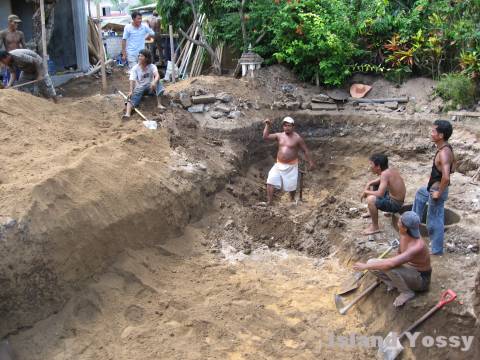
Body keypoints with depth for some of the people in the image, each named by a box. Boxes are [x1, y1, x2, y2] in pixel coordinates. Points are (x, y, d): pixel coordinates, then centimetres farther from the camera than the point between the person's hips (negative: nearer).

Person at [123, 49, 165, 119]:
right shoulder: (135, 68, -6)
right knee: (132, 98, -28)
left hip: (150, 87, 0)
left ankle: (159, 104, -30)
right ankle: (127, 114, -51)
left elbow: (157, 75, -26)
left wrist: (154, 82, -50)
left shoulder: (152, 66, -7)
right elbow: (132, 80, -17)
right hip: (139, 87, 0)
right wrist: (131, 91, -35)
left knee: (157, 82, -29)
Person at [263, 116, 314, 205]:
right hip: (279, 165, 3)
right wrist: (267, 125, -9)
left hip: (291, 166, -3)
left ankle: (292, 199, 38)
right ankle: (269, 202, -7)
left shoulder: (297, 138, -10)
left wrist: (310, 162, -5)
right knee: (270, 181, -11)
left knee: (291, 185, 8)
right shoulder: (279, 135, 1)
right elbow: (265, 137, -2)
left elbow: (305, 150, -3)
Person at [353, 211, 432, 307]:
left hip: (421, 280, -7)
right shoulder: (403, 235, -10)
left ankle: (407, 292, -12)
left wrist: (365, 266, -35)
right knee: (371, 263, -6)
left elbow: (391, 263, -44)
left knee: (390, 267, -36)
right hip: (408, 270, 7)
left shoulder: (417, 247, -36)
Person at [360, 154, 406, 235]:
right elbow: (379, 180, 20)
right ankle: (372, 212, 34)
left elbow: (380, 194, -33)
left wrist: (366, 192, -16)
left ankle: (375, 227, -14)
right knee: (372, 186, 20)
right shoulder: (390, 170, 0)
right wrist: (368, 185, 3)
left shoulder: (385, 174, -27)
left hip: (395, 203, -10)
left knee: (371, 199, -29)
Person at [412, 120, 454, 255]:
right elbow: (450, 169, 17)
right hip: (434, 186, 10)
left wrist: (439, 193, -26)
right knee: (420, 193, 34)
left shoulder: (443, 153, -30)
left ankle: (437, 250, 19)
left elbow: (446, 177, -40)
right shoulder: (446, 148, 1)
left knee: (435, 220, 4)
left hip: (437, 190, -10)